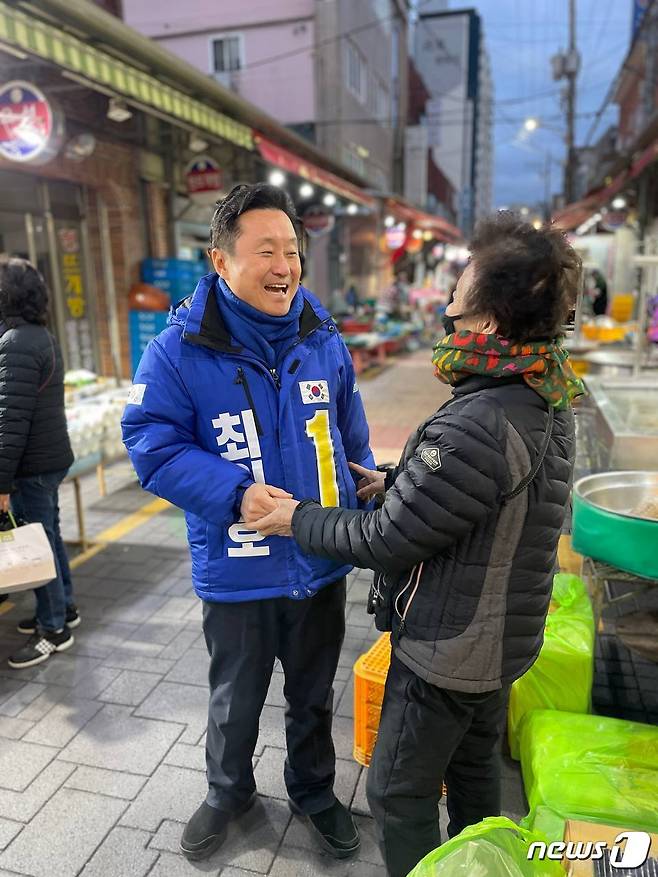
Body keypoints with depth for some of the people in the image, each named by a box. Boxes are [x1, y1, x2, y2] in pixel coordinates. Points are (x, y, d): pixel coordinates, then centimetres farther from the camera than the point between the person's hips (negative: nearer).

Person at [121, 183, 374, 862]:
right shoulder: (180, 350, -15)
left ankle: (313, 791, 53)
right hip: (237, 575, -2)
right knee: (234, 702, 24)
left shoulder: (325, 342, -3)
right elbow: (152, 445, -15)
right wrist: (235, 493, -28)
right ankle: (228, 791, 55)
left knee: (313, 697, 25)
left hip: (323, 568, 3)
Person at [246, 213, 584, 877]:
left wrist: (297, 518, -10)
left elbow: (384, 542, -24)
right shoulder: (545, 400, -3)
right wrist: (397, 483, 5)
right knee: (474, 770, 29)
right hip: (502, 638, 9)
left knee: (399, 793, 14)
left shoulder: (475, 426, -33)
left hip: (444, 652, -9)